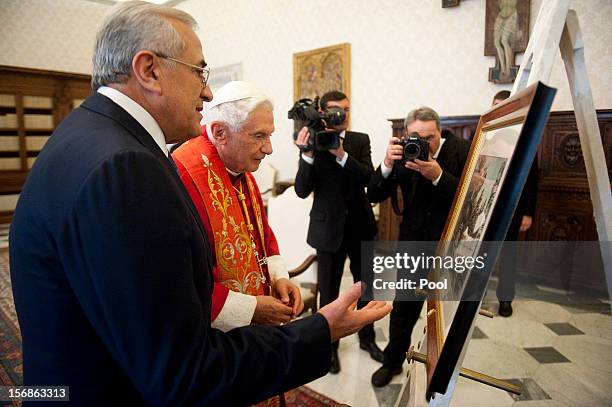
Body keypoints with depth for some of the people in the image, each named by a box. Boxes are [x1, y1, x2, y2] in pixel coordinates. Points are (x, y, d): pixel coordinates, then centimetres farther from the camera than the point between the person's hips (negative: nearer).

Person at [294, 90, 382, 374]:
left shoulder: (360, 141, 0)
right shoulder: (312, 142, -8)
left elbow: (368, 178, -15)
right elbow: (302, 191, -15)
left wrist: (341, 154, -28)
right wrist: (307, 154, -29)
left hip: (360, 226, 3)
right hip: (329, 227, -2)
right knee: (328, 291, 10)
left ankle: (367, 337, 40)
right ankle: (329, 345, 31)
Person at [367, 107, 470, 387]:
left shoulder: (462, 150, -13)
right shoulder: (403, 153, -8)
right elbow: (374, 196, -11)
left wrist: (438, 176, -34)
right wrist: (388, 164, -28)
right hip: (413, 240, 2)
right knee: (404, 305, 11)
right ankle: (393, 361, 32)